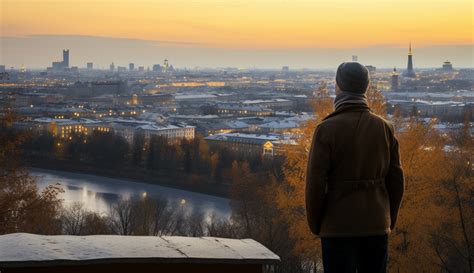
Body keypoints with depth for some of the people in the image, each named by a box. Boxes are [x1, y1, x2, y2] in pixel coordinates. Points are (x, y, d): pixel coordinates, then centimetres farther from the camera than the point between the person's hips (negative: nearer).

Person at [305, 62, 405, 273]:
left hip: (338, 226, -4)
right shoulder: (384, 127, 2)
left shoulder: (327, 129, -10)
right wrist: (390, 221, 15)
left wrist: (315, 225, 2)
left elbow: (315, 183, -11)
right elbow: (396, 180, 5)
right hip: (376, 226, 4)